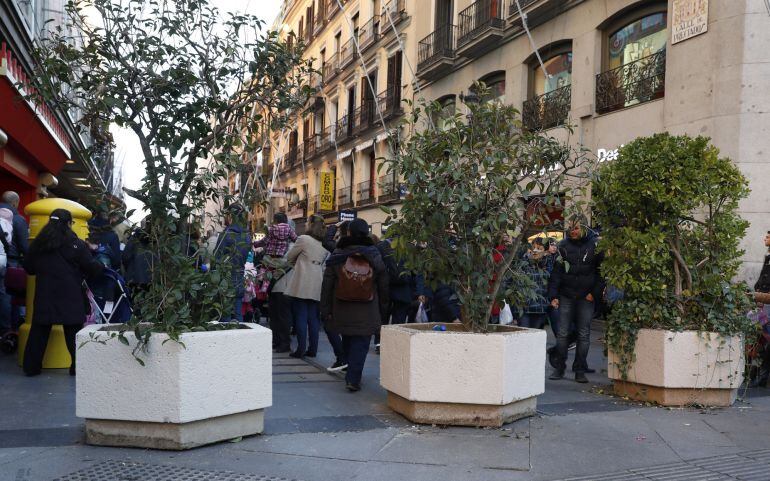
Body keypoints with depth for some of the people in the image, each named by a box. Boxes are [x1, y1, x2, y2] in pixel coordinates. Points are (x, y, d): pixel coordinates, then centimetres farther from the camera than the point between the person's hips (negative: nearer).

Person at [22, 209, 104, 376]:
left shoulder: (38, 243, 6)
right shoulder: (76, 244, -8)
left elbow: (28, 267, 16)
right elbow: (92, 267, -5)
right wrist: (102, 267, 15)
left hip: (44, 295, 3)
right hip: (70, 296, -3)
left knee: (39, 331, 11)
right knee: (73, 331, 4)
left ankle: (31, 366, 15)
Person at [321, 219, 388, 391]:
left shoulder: (337, 256, -4)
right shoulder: (375, 257, -1)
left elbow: (327, 285, -3)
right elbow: (383, 286, 3)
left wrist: (325, 310, 4)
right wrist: (382, 311, 12)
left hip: (342, 312, 1)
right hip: (367, 313, -1)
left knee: (347, 342, 18)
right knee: (361, 343, 3)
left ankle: (352, 376, 30)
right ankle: (353, 379, -3)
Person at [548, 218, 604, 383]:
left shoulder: (594, 245, 1)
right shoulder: (563, 246, 4)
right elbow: (555, 272, 2)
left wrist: (595, 293, -5)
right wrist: (553, 295, -6)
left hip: (586, 297, 0)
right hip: (566, 296, 1)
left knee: (584, 335, 3)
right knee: (562, 333, 1)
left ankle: (580, 370, 11)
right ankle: (559, 368, 11)